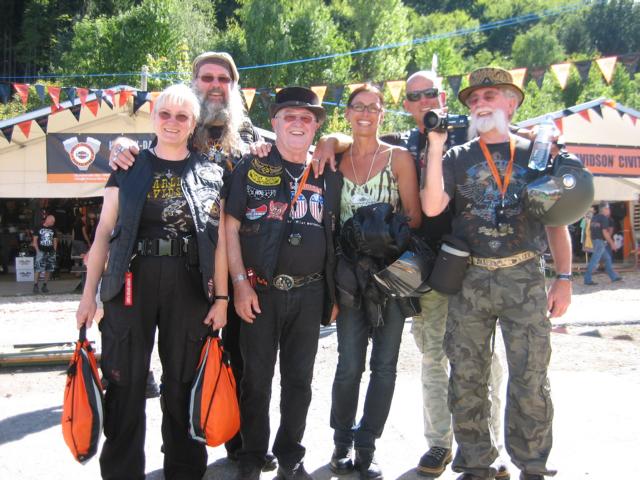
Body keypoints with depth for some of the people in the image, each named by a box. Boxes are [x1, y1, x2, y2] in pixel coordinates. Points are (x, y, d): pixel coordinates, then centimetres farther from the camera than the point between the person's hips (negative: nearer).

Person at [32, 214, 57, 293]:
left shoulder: (53, 230, 14)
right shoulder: (39, 228, 0)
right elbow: (35, 240, 0)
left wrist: (54, 250, 7)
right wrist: (37, 250, -8)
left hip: (50, 252, 5)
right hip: (41, 251, -5)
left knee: (49, 270, 4)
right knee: (38, 269, -11)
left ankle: (44, 285, 13)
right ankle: (35, 285, -6)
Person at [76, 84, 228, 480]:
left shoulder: (210, 173, 7)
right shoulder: (129, 168, 7)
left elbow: (219, 239, 6)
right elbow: (104, 232, 5)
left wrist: (221, 297, 0)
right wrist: (89, 292, 0)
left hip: (189, 286, 0)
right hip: (132, 283, 0)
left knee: (183, 385, 9)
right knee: (125, 384, 2)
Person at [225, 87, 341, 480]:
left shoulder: (328, 176, 7)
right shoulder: (251, 168, -1)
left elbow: (334, 235, 12)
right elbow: (230, 227, -3)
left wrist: (333, 292, 9)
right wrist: (240, 283, -10)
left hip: (309, 293, 2)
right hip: (260, 291, -2)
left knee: (299, 379, 11)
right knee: (256, 378, 7)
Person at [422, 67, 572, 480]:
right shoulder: (457, 158, 10)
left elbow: (556, 220, 9)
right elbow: (431, 207, -7)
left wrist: (564, 277, 1)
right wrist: (436, 147, -10)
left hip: (525, 278, -1)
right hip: (469, 280, 1)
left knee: (531, 379, 1)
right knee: (467, 379, 6)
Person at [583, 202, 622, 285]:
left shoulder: (594, 218, 13)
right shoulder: (604, 218, -11)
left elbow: (590, 229, 16)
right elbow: (605, 232, -17)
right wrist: (612, 243, -13)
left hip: (594, 240, 9)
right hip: (600, 241, -9)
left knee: (607, 258, 16)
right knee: (594, 261, -8)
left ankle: (613, 276, 21)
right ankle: (587, 279, -8)